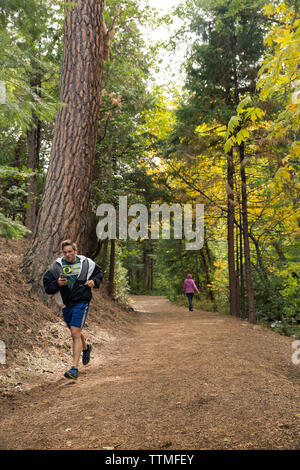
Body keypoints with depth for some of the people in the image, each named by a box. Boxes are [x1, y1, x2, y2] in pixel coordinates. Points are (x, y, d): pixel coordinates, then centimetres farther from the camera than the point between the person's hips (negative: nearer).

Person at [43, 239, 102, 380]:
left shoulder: (85, 262, -2)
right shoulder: (57, 265, -1)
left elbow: (98, 272, 16)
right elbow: (46, 283, 1)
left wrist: (94, 281, -4)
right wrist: (57, 283, -18)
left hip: (81, 303, -4)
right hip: (66, 305, 4)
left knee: (75, 334, -13)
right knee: (75, 333, 20)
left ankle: (74, 368, -7)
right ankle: (86, 347, 52)